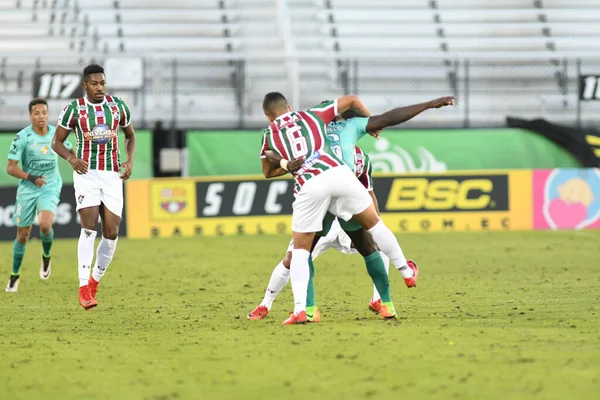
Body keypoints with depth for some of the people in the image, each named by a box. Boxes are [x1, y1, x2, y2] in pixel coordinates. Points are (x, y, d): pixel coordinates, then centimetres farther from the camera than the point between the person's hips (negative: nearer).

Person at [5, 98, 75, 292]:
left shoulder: (56, 133, -3)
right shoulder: (22, 137, -12)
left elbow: (70, 151, 19)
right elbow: (11, 167, -12)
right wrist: (31, 178, -24)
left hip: (50, 188, 1)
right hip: (27, 189, 0)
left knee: (45, 225, -26)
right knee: (22, 235, 6)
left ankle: (46, 256, 5)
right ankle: (15, 275, 26)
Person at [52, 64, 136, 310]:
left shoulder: (118, 106, 5)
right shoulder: (74, 109, -3)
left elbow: (130, 135, 18)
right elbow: (57, 141, 4)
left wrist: (130, 160, 1)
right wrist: (71, 158, -16)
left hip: (112, 175, 3)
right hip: (86, 173, -3)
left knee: (112, 233, -2)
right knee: (89, 228, -17)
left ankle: (95, 280, 21)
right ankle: (84, 288, -18)